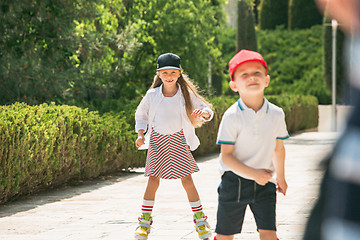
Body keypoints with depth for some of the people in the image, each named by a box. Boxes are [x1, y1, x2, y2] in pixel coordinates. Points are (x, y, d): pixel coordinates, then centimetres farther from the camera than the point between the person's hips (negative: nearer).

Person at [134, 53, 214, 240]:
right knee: (153, 180, -5)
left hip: (178, 140, 0)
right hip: (157, 140, 1)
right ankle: (145, 221, 6)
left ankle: (200, 219, 10)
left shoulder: (186, 94, -2)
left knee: (187, 180, -3)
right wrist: (140, 135, 0)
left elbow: (207, 110, 3)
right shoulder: (152, 95, 0)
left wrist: (204, 113, -21)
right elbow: (141, 115, 14)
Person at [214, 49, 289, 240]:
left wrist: (280, 176, 25)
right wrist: (254, 173, -26)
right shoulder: (232, 116, -14)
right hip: (234, 181, -2)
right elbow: (226, 156, -15)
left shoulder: (276, 114, -2)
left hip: (265, 184, 2)